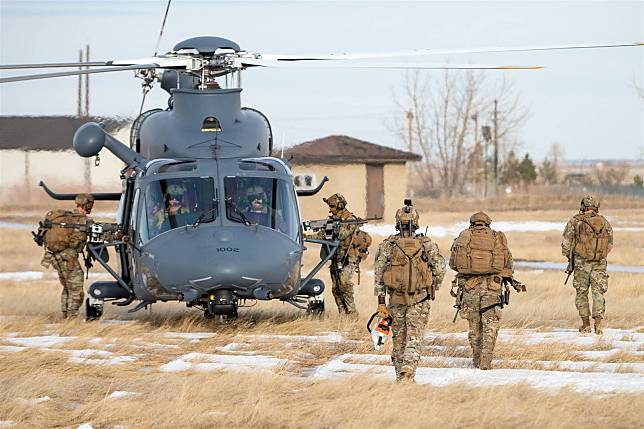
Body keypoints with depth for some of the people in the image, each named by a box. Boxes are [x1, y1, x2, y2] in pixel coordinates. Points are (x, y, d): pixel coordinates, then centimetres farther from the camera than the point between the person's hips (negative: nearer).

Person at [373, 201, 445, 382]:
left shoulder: (387, 245, -1)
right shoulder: (427, 244, -3)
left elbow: (379, 275, -3)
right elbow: (440, 268, -6)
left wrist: (381, 302, 0)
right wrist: (432, 288, 12)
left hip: (396, 299, 2)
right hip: (420, 300, -2)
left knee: (399, 338, 16)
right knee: (414, 339, -3)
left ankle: (400, 376, 24)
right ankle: (408, 376, -18)